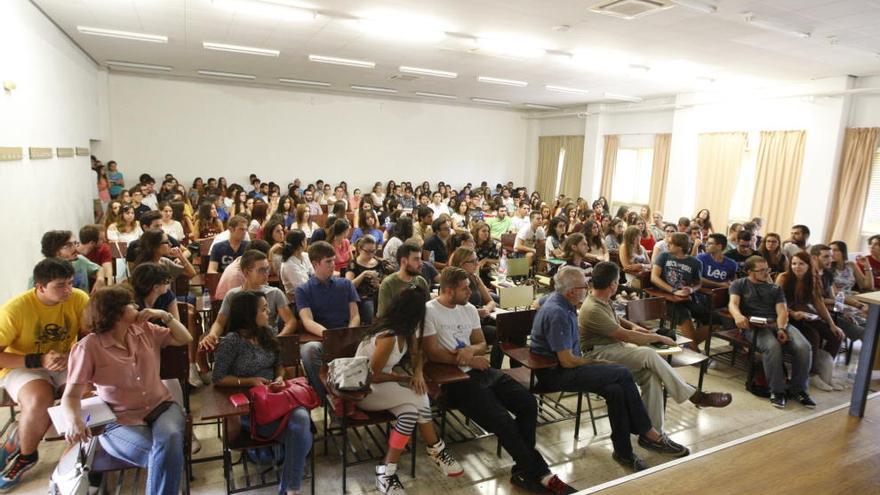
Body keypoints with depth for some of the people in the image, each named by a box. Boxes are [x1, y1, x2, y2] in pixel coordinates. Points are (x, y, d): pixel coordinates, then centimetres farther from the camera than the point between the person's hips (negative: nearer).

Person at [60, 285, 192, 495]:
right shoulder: (89, 347, -7)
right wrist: (75, 422, -32)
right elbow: (71, 395, -11)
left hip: (162, 407, 4)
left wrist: (164, 315, 1)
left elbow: (185, 339, 16)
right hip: (121, 421, -4)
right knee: (166, 455, -31)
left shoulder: (144, 330, 7)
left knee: (170, 439, -31)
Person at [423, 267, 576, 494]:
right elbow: (433, 353, -13)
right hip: (455, 378, -7)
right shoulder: (429, 311, -9)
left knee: (528, 404, -8)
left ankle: (524, 469, 3)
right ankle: (540, 474, -2)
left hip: (481, 370, 7)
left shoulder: (469, 309, 13)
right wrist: (469, 361, -11)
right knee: (502, 421, -20)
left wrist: (471, 350, -9)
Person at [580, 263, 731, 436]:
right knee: (649, 354, -27)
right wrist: (658, 338, -8)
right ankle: (695, 396, -14)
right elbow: (626, 336, -19)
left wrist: (633, 326, 10)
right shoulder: (592, 310, -21)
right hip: (598, 354, -9)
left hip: (615, 348, 9)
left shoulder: (602, 299, 9)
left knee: (651, 376, -19)